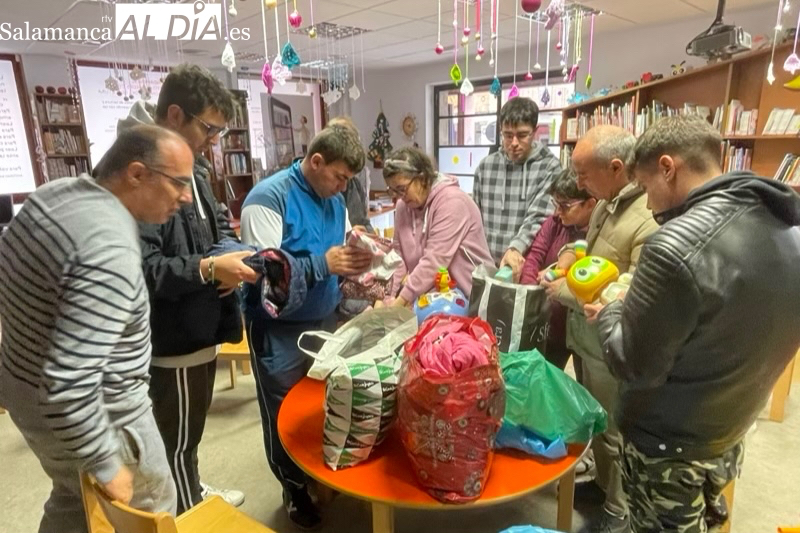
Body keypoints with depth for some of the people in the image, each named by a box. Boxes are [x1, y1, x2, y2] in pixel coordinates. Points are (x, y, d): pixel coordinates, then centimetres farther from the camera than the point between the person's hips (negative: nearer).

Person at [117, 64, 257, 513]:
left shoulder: (190, 165, 8)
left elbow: (214, 226, 18)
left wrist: (242, 252, 0)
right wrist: (208, 269, -30)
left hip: (200, 326, 9)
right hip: (172, 336, -9)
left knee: (190, 430, 27)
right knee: (177, 438, 13)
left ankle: (193, 492, 49)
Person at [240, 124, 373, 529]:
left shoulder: (334, 198, 4)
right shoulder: (268, 198, -19)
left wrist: (355, 256, -14)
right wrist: (324, 264, -31)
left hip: (325, 319, 7)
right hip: (280, 330, -6)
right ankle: (295, 488, 34)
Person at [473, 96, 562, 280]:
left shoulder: (550, 167, -5)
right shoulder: (485, 165, 6)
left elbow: (538, 218, -15)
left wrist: (515, 248, -31)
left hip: (525, 266, -3)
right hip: (486, 264, 3)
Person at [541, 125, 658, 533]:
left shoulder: (651, 220, -27)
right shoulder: (605, 203, 3)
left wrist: (565, 290, -21)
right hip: (586, 340, 8)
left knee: (614, 433, 13)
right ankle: (602, 483, 48)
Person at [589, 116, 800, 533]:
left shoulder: (678, 246, -32)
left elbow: (634, 366, -23)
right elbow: (750, 330, 6)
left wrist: (608, 314, -5)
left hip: (669, 446, -7)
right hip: (729, 436, 7)